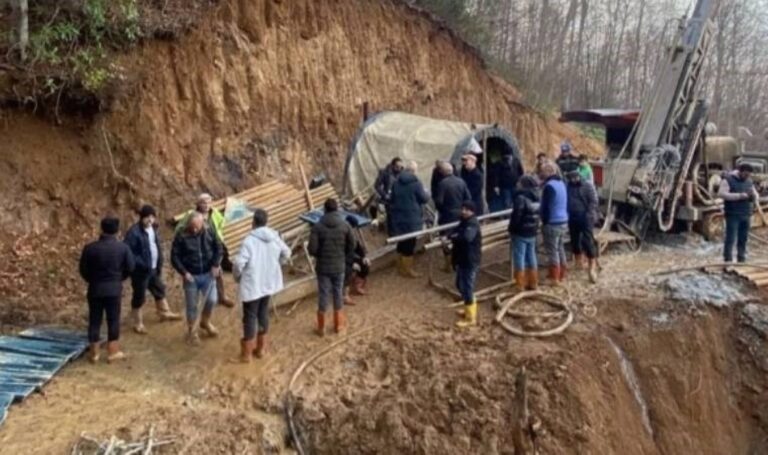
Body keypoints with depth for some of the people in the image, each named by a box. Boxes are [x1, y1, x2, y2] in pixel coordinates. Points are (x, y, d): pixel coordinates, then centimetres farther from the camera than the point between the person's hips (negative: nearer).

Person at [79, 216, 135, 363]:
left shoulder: (90, 248, -8)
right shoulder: (123, 247, -8)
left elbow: (83, 270, -2)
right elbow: (130, 268, -3)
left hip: (95, 289, 1)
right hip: (114, 289, -1)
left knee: (94, 320, 10)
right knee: (113, 320, 9)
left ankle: (94, 353, 16)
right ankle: (113, 352, 13)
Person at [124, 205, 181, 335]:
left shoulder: (153, 228, 2)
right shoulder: (134, 232, -23)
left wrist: (159, 264, 10)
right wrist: (141, 264, -26)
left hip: (154, 268, 8)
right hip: (141, 270, -8)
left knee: (159, 290, 24)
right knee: (139, 296, 6)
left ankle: (164, 313, 45)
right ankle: (137, 323, 22)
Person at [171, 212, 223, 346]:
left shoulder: (209, 234, -5)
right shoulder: (181, 237, -13)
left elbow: (218, 249, 5)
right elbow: (174, 256, -9)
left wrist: (215, 265, -9)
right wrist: (184, 272, -17)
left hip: (208, 274, 2)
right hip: (191, 276, -2)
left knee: (212, 300, 0)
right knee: (192, 305, 6)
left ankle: (205, 322, 29)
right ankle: (192, 331, 25)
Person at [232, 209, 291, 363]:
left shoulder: (249, 240, -21)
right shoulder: (275, 237, -2)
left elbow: (238, 263, -25)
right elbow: (286, 254, 12)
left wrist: (237, 277, -6)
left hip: (252, 284, -6)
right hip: (269, 282, 6)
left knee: (250, 316, 6)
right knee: (263, 313, 20)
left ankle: (247, 353, 16)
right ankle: (261, 347, 30)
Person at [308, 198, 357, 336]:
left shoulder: (318, 226, -11)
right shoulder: (345, 225, -6)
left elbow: (312, 249, -15)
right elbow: (352, 246, -2)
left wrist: (320, 256, 6)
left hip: (323, 267, -1)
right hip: (339, 266, 1)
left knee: (323, 296, 9)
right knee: (338, 295, 16)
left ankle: (321, 327, 18)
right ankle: (338, 324, 27)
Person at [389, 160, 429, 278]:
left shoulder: (397, 182, 4)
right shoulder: (415, 183, -14)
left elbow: (392, 198, 15)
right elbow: (424, 199, -8)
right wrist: (426, 194, 13)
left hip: (398, 216, 6)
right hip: (411, 218, -6)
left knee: (401, 242, 16)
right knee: (409, 244, 1)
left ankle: (400, 266, 26)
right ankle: (407, 269, 6)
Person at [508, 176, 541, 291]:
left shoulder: (521, 197, -18)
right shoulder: (537, 198, 8)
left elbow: (516, 215, -19)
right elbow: (539, 215, 12)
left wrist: (511, 229, -9)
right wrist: (535, 226, 16)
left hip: (520, 232, -8)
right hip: (532, 232, 8)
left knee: (519, 257, -1)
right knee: (531, 256, 15)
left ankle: (520, 285, 1)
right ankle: (533, 283, 22)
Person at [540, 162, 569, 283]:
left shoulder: (549, 186, -19)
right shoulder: (561, 183, 12)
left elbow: (546, 207, -19)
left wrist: (544, 222, -11)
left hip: (552, 223, -10)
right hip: (563, 221, 10)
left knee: (552, 251, -3)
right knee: (560, 248, 16)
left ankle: (555, 277, 0)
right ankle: (561, 275, 24)